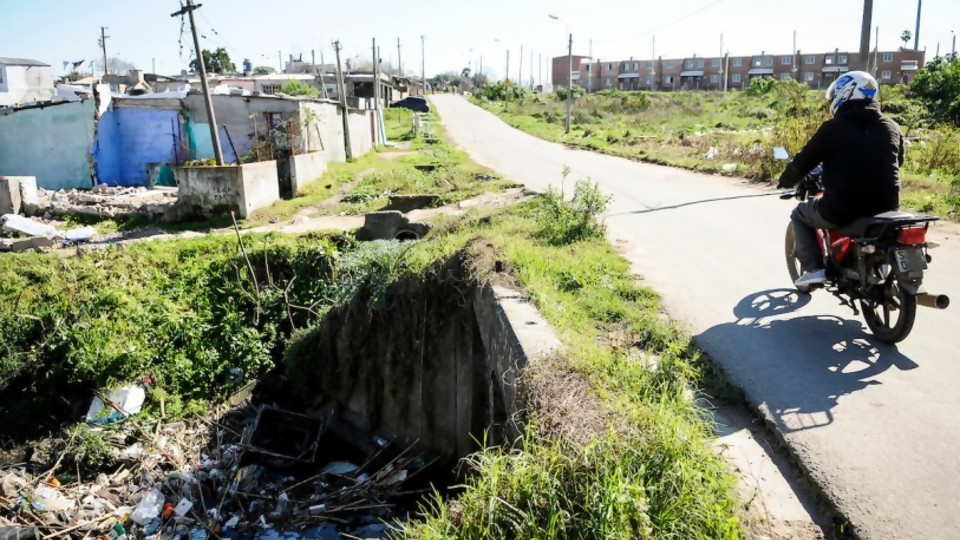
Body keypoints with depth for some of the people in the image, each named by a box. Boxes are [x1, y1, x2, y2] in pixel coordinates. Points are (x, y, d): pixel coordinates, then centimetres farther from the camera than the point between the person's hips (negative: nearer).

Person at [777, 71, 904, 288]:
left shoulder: (833, 128, -6)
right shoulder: (892, 128, 8)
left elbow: (803, 161, 0)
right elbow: (897, 163, 23)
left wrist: (784, 181, 19)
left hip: (842, 210, -5)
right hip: (885, 207, 6)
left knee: (800, 214, 22)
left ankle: (814, 269, 8)